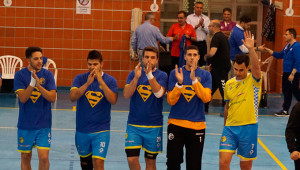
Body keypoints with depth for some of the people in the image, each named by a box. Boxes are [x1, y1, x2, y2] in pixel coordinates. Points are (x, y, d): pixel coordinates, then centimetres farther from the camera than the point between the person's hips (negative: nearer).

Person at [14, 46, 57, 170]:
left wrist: (38, 84, -23)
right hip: (25, 124, 1)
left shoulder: (47, 74, -2)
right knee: (25, 157, 10)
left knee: (44, 157, -8)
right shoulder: (20, 75, -4)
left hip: (43, 124, 0)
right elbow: (22, 98, -13)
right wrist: (32, 83, -26)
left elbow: (52, 98, -10)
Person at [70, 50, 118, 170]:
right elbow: (72, 97, -15)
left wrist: (101, 81, -24)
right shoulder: (80, 78, 0)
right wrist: (87, 83, -26)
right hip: (82, 129, 3)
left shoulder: (110, 80, -3)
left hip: (101, 130, -3)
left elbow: (113, 100, -18)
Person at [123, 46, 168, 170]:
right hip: (134, 124, 1)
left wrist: (149, 75, -29)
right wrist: (136, 77, -23)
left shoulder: (162, 75, -2)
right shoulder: (133, 74, 3)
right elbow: (126, 95, -10)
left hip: (153, 126, -1)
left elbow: (159, 93, -19)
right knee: (132, 159, -8)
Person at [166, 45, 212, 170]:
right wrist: (179, 83, -19)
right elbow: (171, 101, -5)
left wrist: (194, 80, -20)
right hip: (176, 123, 0)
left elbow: (206, 98, -11)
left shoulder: (205, 75, 3)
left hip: (197, 125, 0)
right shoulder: (175, 73, 2)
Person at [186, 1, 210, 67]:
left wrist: (203, 25, -15)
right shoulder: (189, 17, 6)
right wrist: (197, 26, -16)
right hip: (192, 43, -1)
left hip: (202, 43, 1)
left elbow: (208, 31, 0)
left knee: (203, 61, 3)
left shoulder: (206, 18, 10)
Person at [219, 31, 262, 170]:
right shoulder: (229, 84, 10)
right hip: (230, 127, 3)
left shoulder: (253, 80, -3)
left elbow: (256, 67, -25)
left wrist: (251, 49, -37)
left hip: (248, 127, -3)